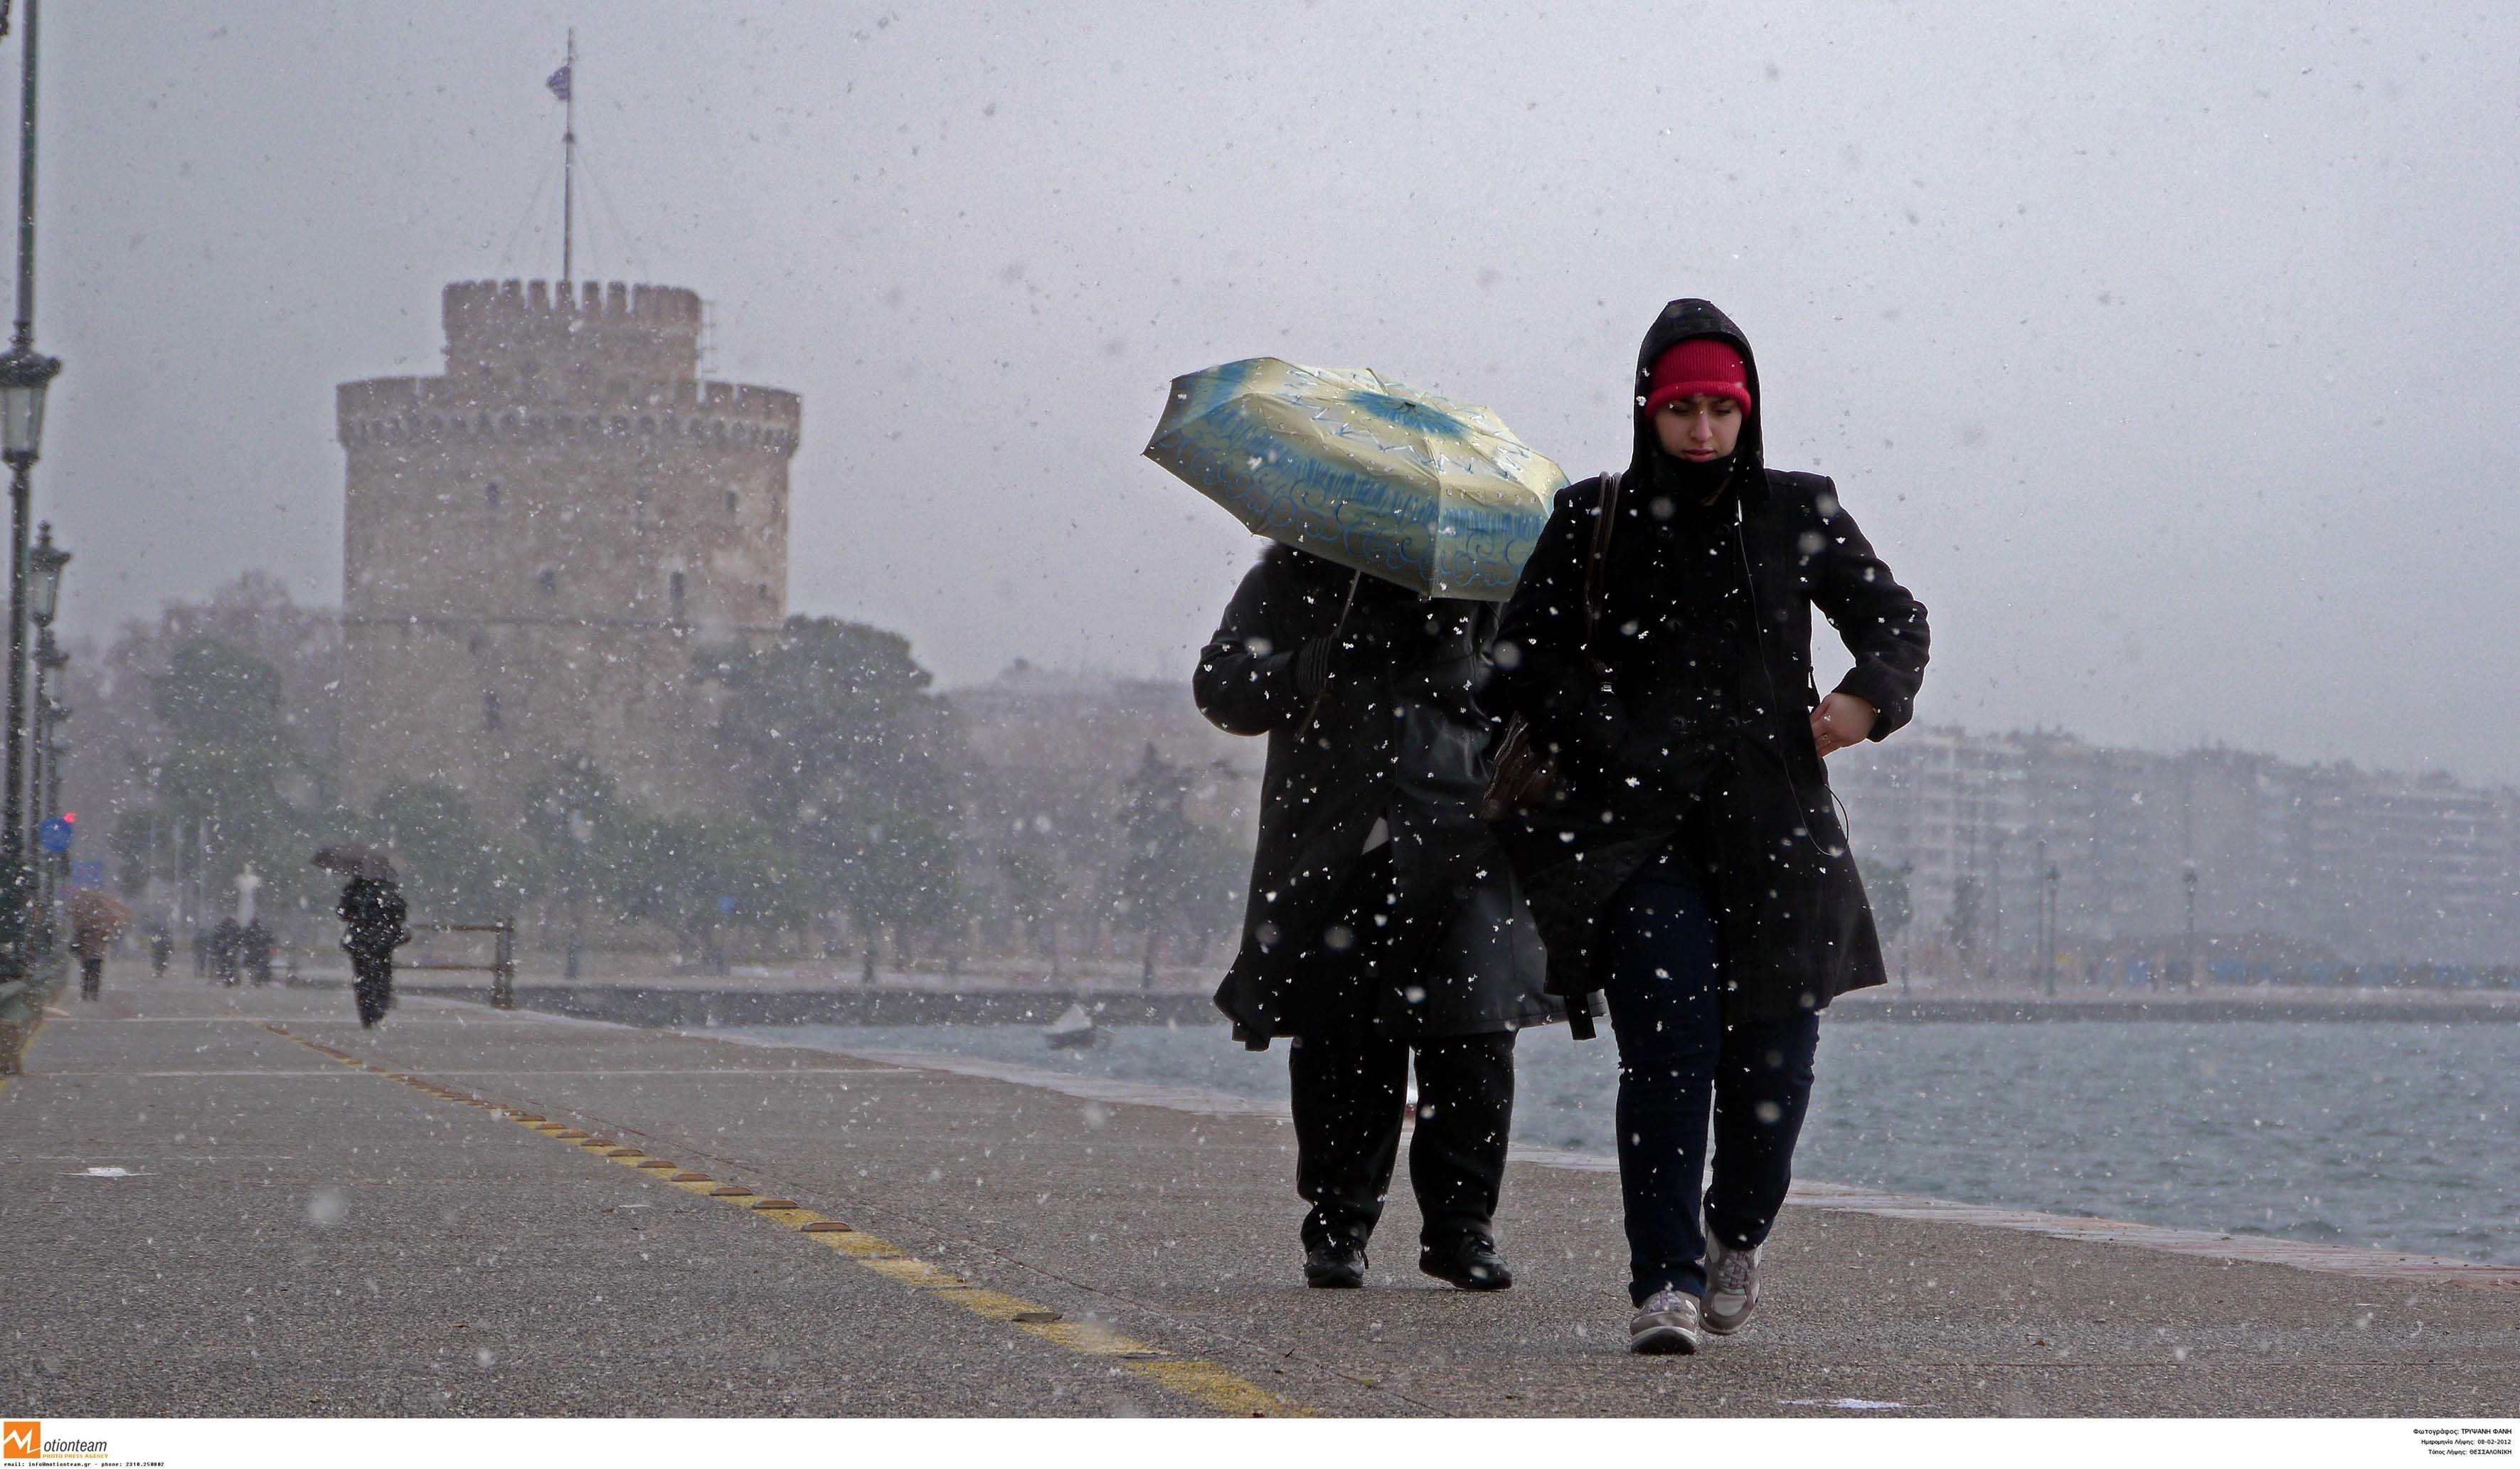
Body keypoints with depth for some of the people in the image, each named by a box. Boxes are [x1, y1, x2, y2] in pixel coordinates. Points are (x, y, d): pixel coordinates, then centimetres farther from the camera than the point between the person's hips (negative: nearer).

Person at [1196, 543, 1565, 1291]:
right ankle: (1339, 1225, 12)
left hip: (1461, 833, 0)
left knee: (1475, 1034, -7)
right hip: (1335, 851, 0)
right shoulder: (1294, 575, 10)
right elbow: (1221, 687, 3)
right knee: (1340, 1043, 1)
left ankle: (1461, 1225, 3)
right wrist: (1321, 666, -14)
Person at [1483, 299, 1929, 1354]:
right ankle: (1665, 1280, -12)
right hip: (1637, 823, -1)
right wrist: (1594, 734, -4)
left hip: (1772, 821, 1)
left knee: (1772, 1058, -1)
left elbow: (1896, 619, 16)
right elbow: (1518, 664, 10)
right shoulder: (1593, 521, 6)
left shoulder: (1796, 514, 8)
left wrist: (1869, 697, -4)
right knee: (1668, 1045, -16)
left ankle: (1739, 1234, 28)